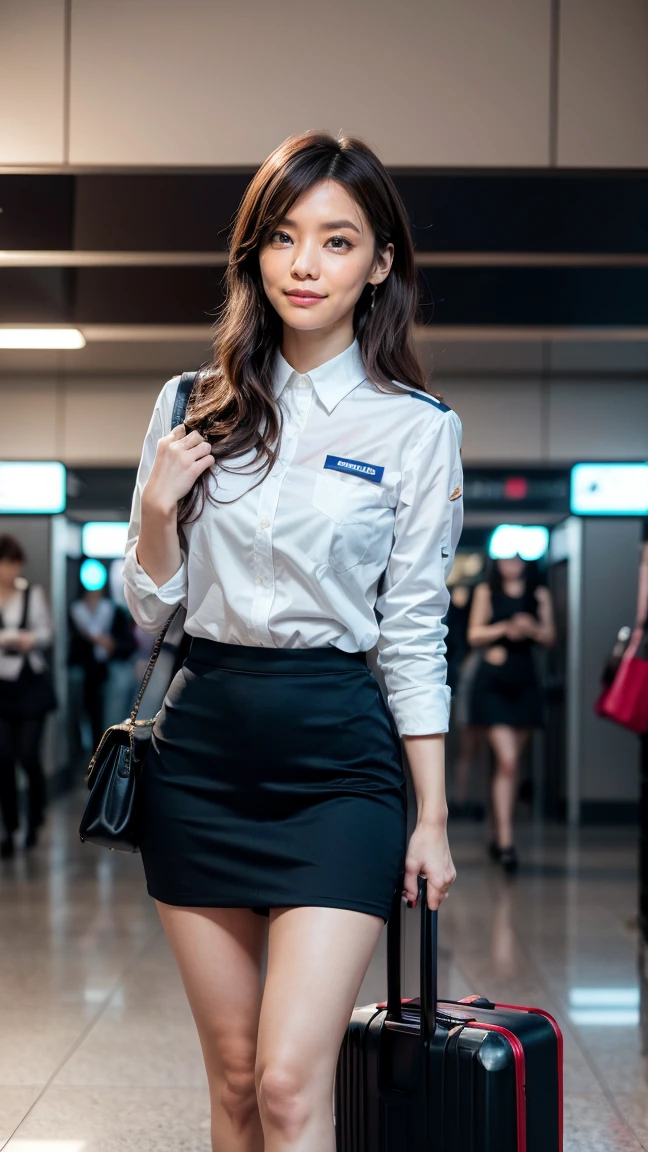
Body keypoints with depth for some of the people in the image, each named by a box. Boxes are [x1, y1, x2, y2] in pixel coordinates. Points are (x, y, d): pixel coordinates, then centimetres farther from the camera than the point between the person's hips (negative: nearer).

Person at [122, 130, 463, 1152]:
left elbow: (414, 633, 1)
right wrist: (157, 507, -8)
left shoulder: (417, 427, -1)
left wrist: (434, 818, -1)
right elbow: (148, 609, 11)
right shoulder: (194, 405, 8)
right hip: (200, 745, 3)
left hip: (337, 757, -3)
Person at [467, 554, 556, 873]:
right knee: (507, 761, -15)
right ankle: (505, 841, -17)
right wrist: (505, 629, -15)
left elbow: (550, 637, 8)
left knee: (509, 763, 9)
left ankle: (497, 836, 22)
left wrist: (531, 628, -13)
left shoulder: (539, 595, 10)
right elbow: (474, 635, 1)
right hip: (492, 681, -3)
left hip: (524, 682, 3)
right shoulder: (486, 591, 4)